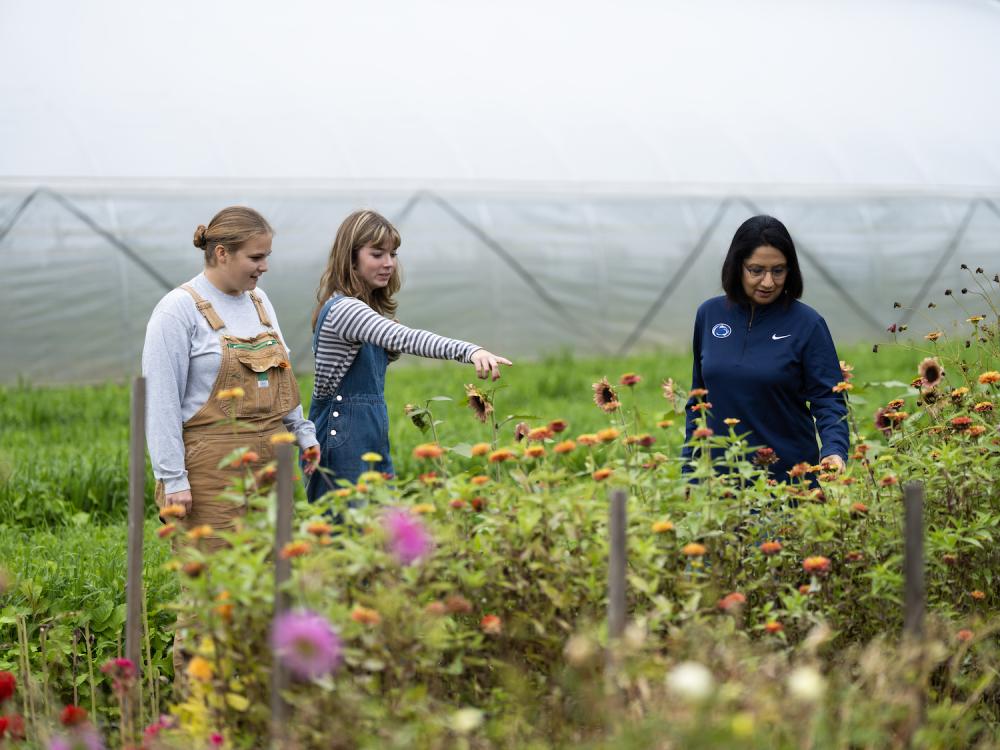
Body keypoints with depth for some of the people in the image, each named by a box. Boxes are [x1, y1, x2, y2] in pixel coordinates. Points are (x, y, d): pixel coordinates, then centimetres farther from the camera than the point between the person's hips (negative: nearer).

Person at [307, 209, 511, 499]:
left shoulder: (367, 309, 13)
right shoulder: (343, 310, -18)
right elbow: (404, 338, -34)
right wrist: (470, 351, -45)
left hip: (372, 440, 10)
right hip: (343, 443, -10)